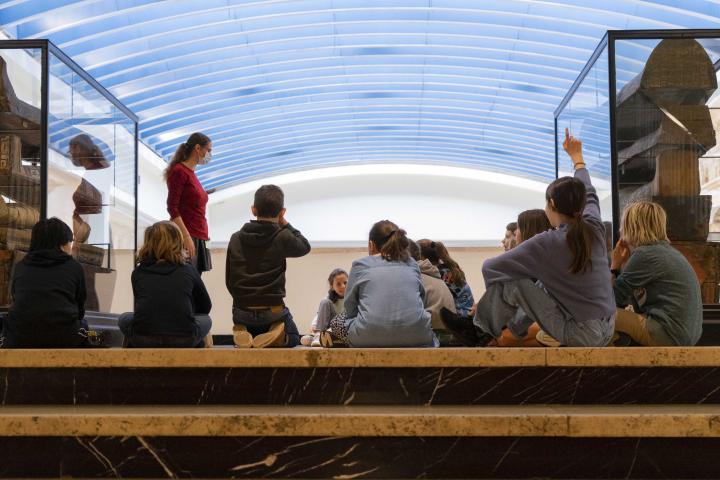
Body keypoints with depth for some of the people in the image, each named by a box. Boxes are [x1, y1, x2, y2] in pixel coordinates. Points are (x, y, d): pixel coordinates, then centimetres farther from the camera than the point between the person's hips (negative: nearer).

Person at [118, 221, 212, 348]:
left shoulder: (138, 272, 11)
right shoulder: (188, 271, 9)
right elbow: (206, 307, 24)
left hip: (143, 342, 1)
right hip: (183, 342, -1)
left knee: (124, 319, 33)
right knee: (205, 319, 31)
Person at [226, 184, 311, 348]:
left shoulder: (236, 239, 0)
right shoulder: (282, 237, -11)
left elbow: (229, 280, 5)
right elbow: (305, 246, 11)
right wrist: (285, 224, 12)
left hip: (242, 311, 3)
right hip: (272, 310, -2)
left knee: (243, 342, 31)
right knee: (293, 338, 25)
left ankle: (244, 334, -6)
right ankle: (277, 337, -10)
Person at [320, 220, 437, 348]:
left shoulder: (360, 265, 10)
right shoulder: (412, 265, 17)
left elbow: (350, 309, 11)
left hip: (368, 337, -1)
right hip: (416, 337, 1)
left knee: (337, 322, 27)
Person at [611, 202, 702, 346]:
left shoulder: (644, 254, -12)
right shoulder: (665, 250, 16)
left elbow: (613, 299, -7)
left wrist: (615, 265, 4)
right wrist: (625, 263, 12)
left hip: (668, 336, -10)